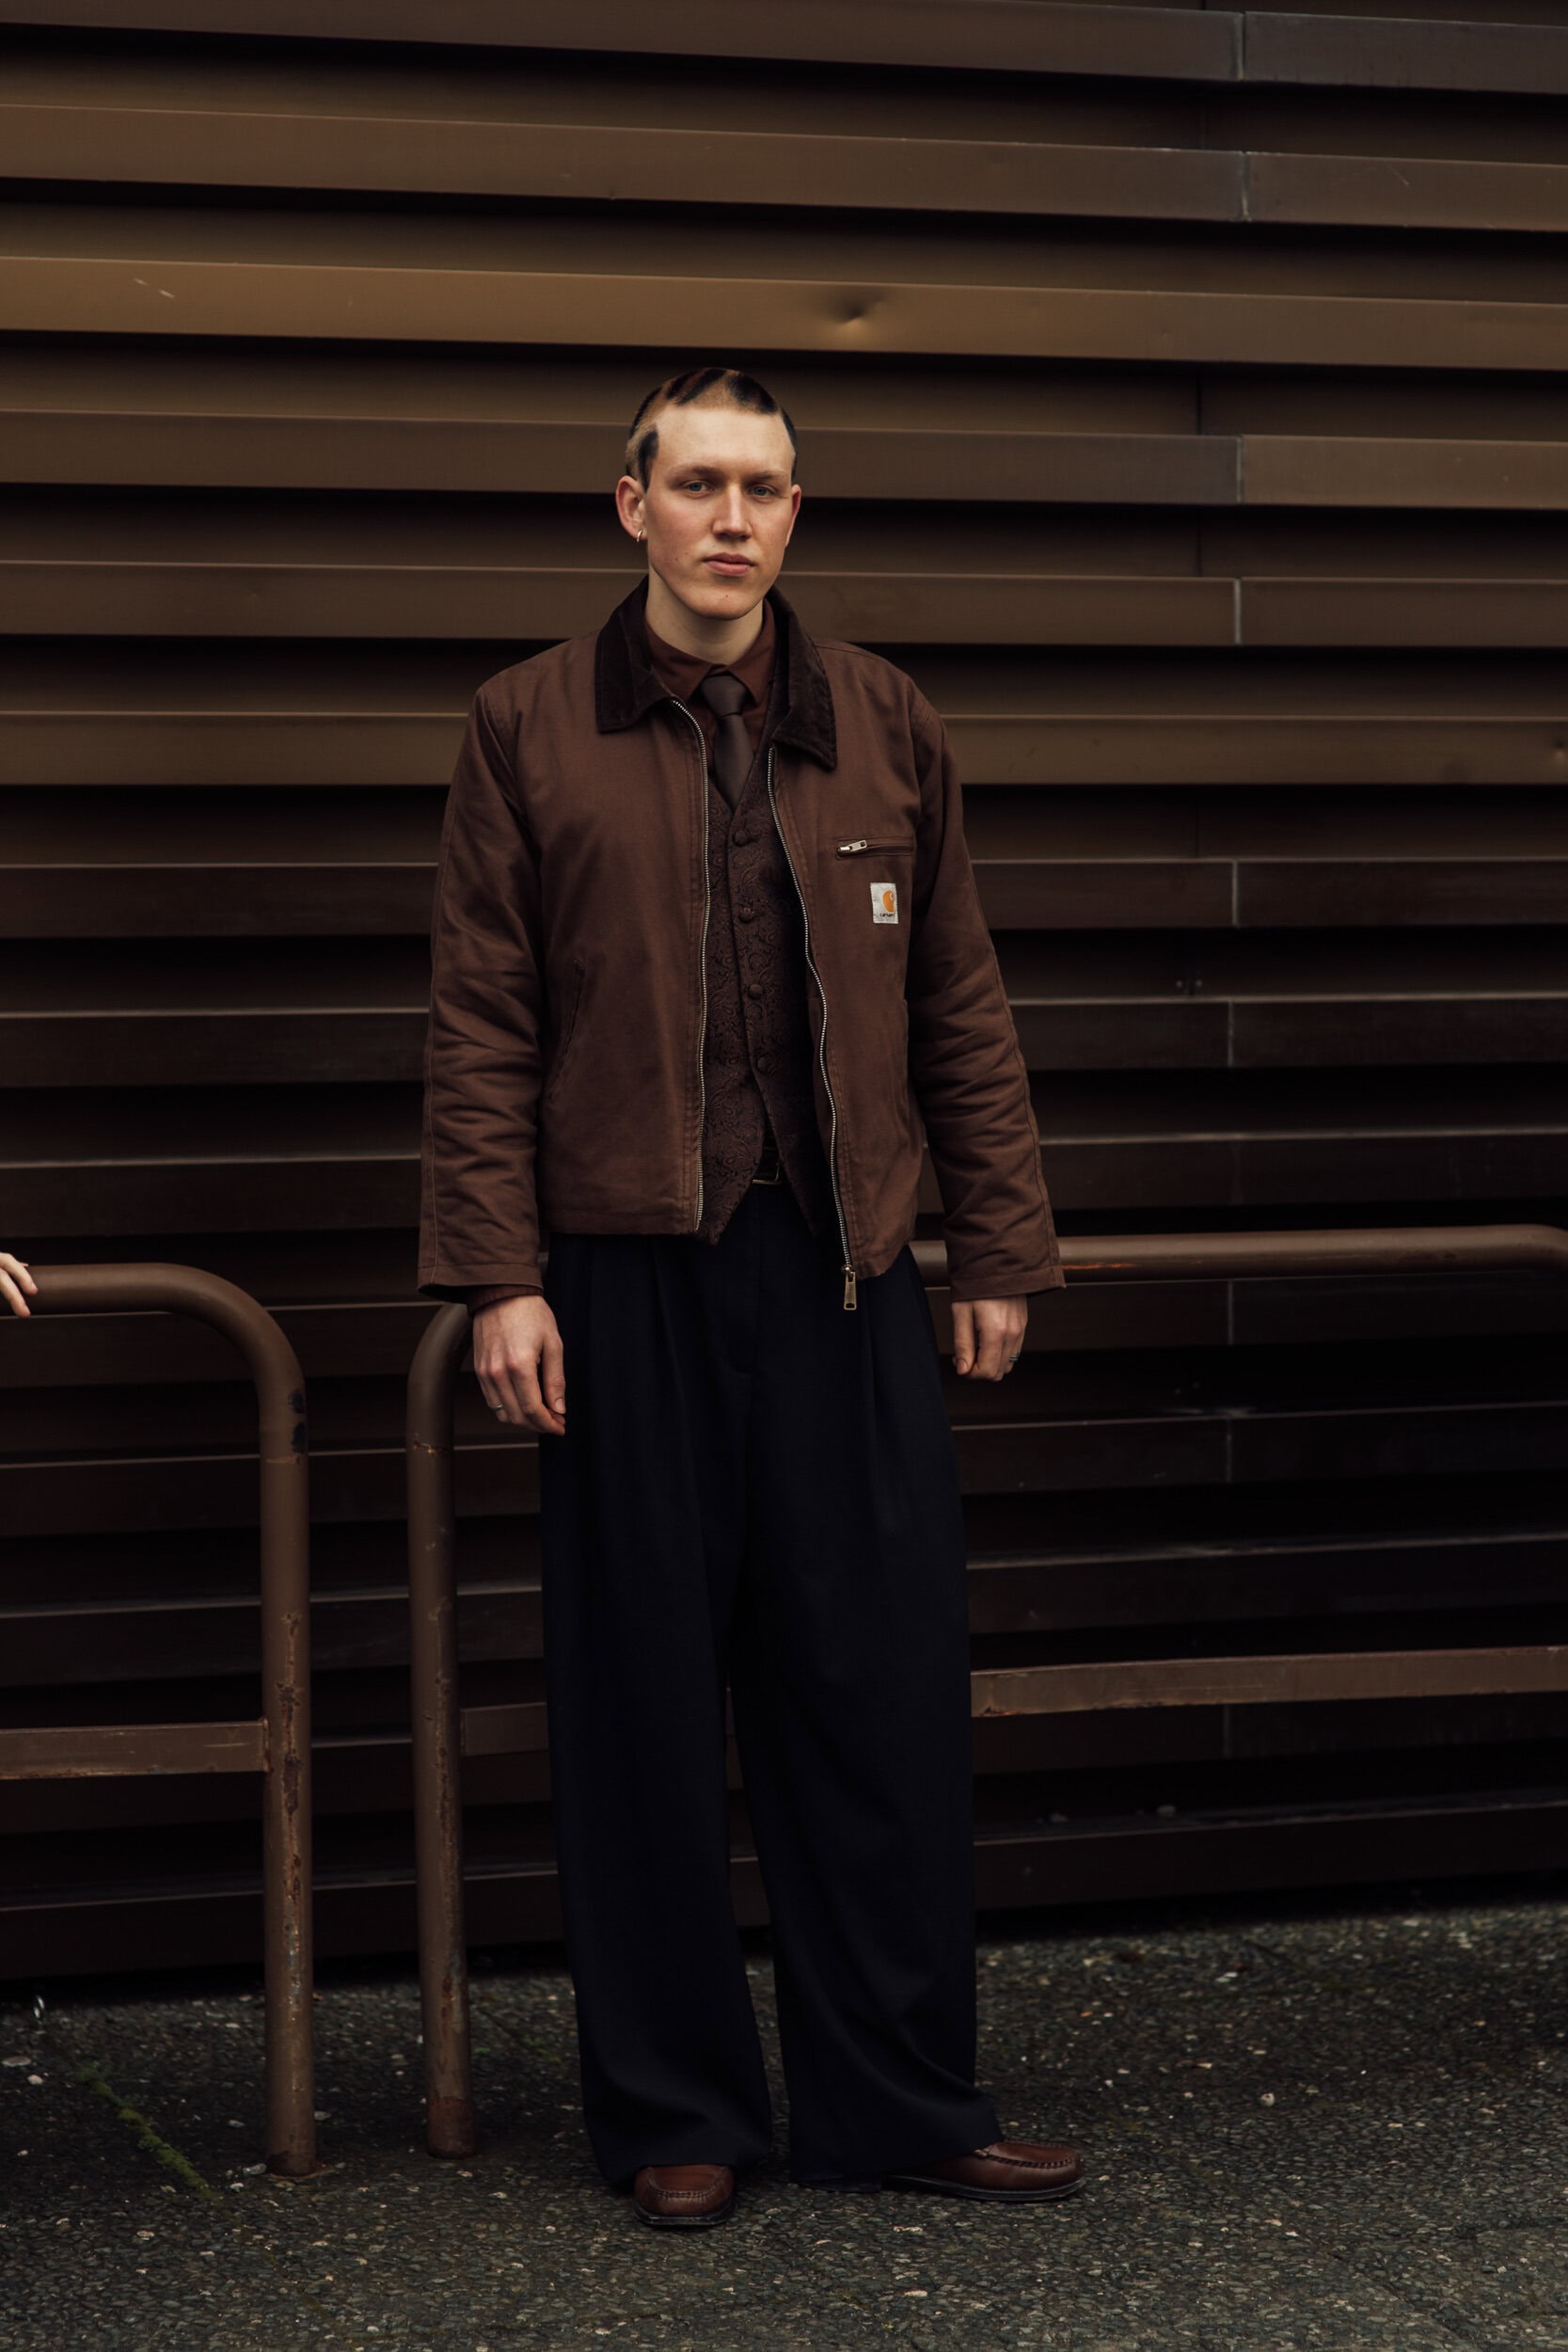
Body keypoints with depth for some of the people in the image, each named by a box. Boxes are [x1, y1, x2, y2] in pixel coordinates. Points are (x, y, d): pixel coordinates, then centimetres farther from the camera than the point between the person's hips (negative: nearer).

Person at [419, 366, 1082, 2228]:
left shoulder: (884, 727, 10)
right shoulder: (530, 728, 3)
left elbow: (960, 1011, 12)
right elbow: (481, 1025, 1)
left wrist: (1000, 1251, 9)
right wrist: (497, 1276, -6)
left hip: (845, 1273, 2)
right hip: (626, 1282, -2)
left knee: (883, 1692, 4)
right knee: (644, 1710, 4)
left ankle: (898, 2105, 16)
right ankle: (674, 2112, 17)